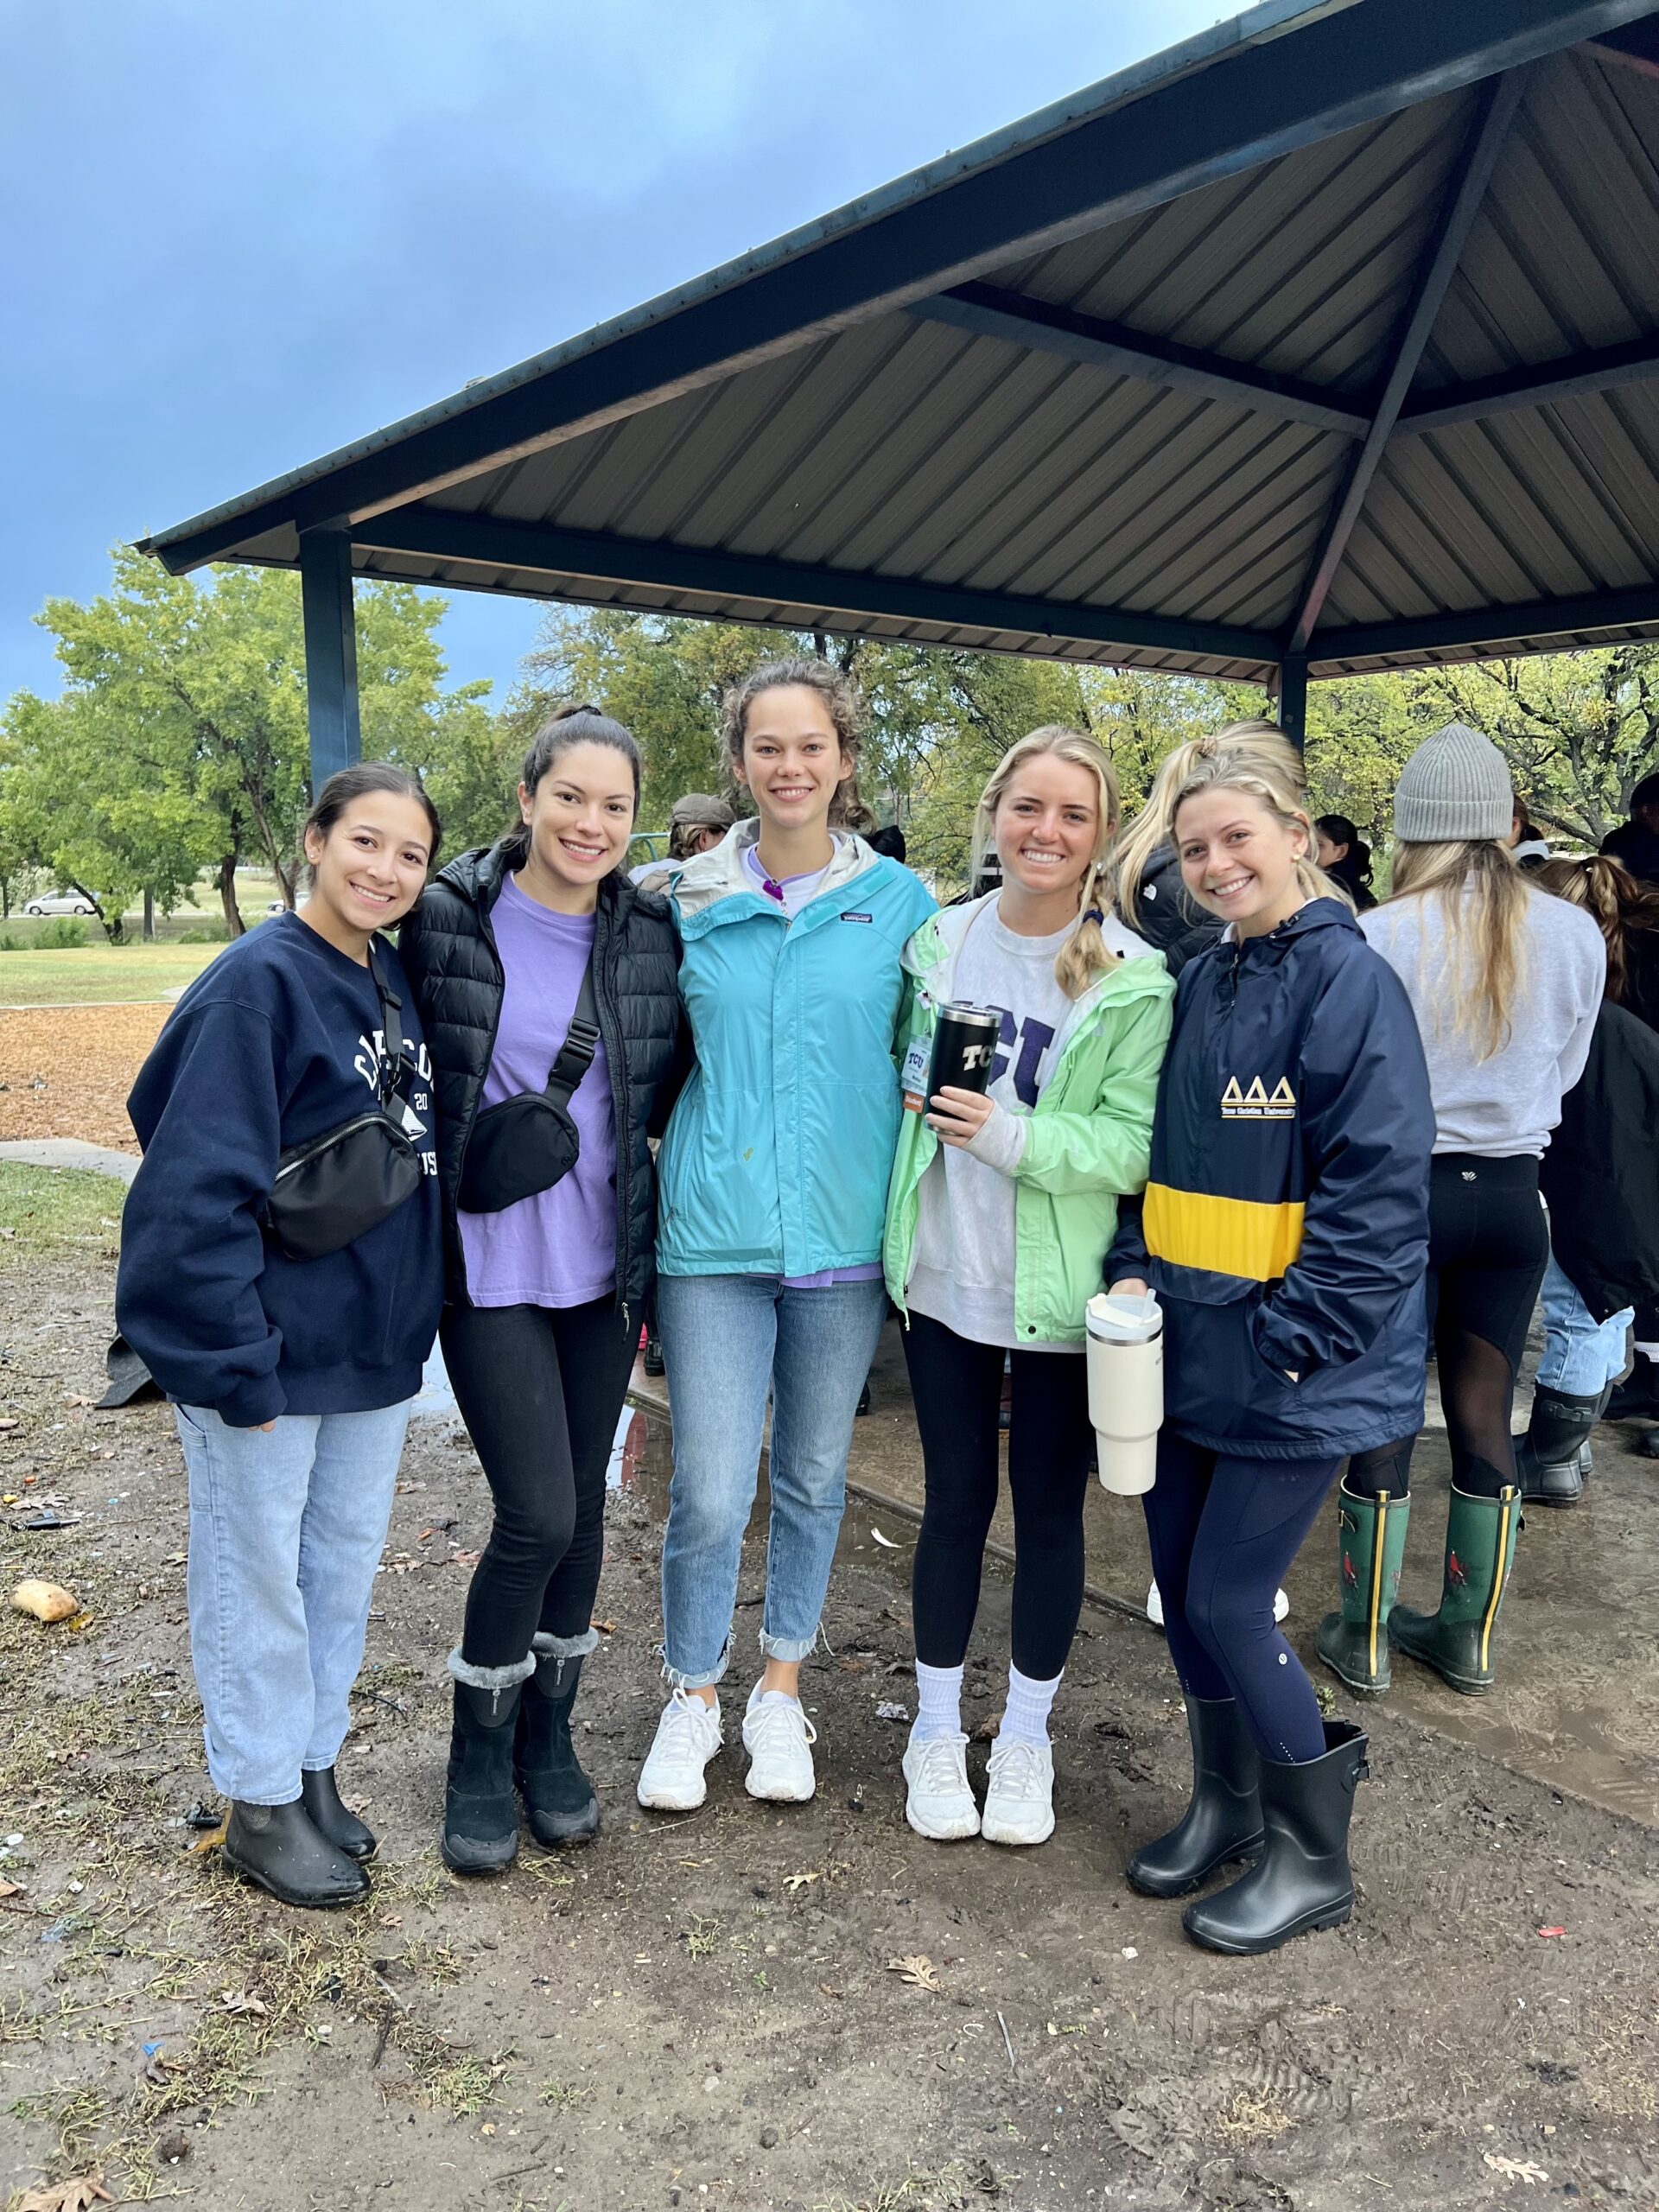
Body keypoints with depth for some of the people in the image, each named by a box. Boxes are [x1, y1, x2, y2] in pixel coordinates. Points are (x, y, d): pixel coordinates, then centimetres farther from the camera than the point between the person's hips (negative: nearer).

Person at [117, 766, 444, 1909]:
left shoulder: (400, 980, 6)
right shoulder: (259, 981, -16)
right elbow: (200, 1190, -19)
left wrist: (417, 1313, 13)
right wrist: (239, 1365, -19)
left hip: (375, 1341, 7)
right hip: (272, 1346, -7)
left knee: (344, 1564, 18)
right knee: (259, 1572, 9)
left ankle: (316, 1767, 35)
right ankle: (262, 1804, 27)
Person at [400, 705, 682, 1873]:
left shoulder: (652, 933, 1)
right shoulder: (449, 919, -8)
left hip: (605, 1261, 4)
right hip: (490, 1264, -3)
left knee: (582, 1504, 12)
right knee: (538, 1515, -6)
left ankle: (548, 1733, 33)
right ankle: (480, 1754, 20)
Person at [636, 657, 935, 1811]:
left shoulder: (899, 899, 2)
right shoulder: (691, 899, 3)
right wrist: (688, 1155, 5)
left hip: (843, 1231, 1)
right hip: (714, 1231, 0)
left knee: (814, 1475, 14)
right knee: (709, 1492, 0)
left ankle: (782, 1687, 35)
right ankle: (693, 1697, 25)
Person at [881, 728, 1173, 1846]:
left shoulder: (1133, 981, -10)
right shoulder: (939, 943, 1)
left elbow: (1133, 1147, -14)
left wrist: (1014, 1135, -26)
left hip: (1061, 1292, -2)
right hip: (946, 1279, 2)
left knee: (1050, 1510, 12)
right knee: (956, 1500, 14)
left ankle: (1027, 1738, 33)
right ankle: (937, 1729, 33)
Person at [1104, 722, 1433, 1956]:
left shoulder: (1347, 980, -14)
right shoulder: (1201, 983, 9)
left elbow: (1379, 1188, -18)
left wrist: (1287, 1341, -19)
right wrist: (1136, 1269, 1)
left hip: (1291, 1365, -7)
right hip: (1192, 1345, 8)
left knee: (1226, 1599, -1)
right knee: (1181, 1577, 15)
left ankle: (1314, 1857, 23)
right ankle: (1228, 1805, 38)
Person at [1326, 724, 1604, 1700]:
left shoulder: (1379, 936, -15)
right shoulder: (1576, 934, -4)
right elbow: (1565, 1071, 10)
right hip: (1513, 1194, 3)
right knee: (1486, 1418, 14)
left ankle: (1364, 1637, 21)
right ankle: (1470, 1634, 29)